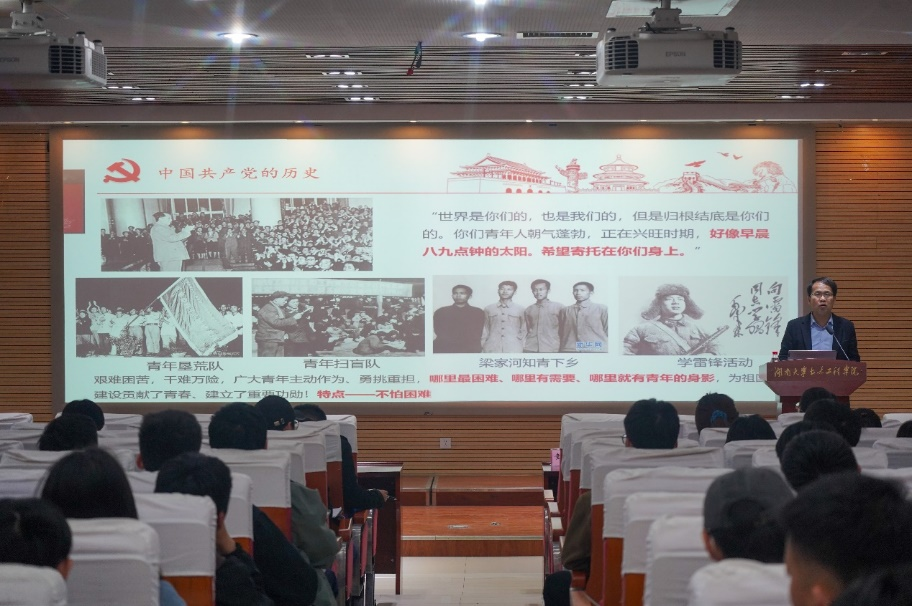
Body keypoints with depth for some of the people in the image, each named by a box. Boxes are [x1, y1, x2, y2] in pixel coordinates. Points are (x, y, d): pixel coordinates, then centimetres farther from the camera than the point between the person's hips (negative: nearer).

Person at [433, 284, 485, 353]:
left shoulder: (478, 313, 8)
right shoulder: (441, 312, 9)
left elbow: (475, 336, 3)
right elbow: (441, 335, 5)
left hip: (471, 352, 0)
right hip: (444, 352, 0)